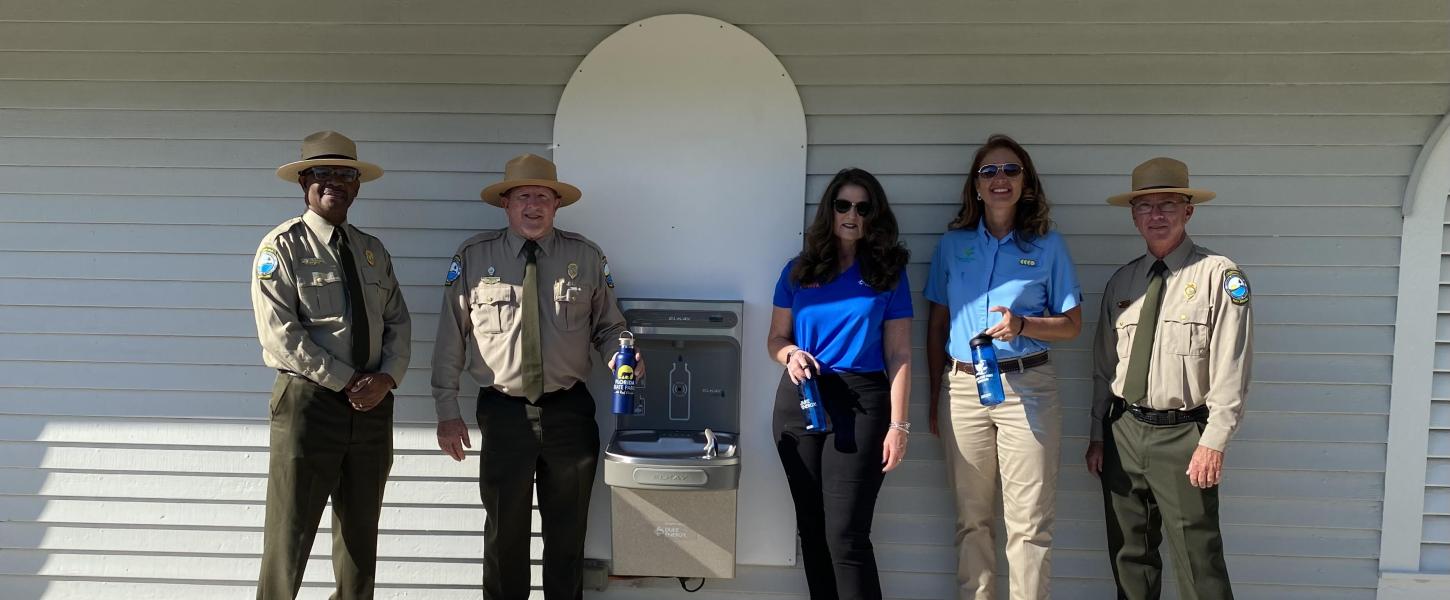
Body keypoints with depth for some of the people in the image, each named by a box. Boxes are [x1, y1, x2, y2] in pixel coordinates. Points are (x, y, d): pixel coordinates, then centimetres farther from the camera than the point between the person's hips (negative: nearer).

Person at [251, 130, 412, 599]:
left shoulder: (374, 252, 14)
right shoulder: (282, 246, -3)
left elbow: (398, 324, 10)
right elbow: (279, 333, -12)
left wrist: (386, 378, -9)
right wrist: (346, 381, -15)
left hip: (372, 404, 5)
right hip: (309, 400, -5)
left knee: (361, 538, 14)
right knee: (290, 538, -1)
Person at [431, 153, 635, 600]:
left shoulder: (586, 257, 1)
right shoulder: (473, 257, -2)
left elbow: (609, 326, 8)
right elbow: (451, 337, 0)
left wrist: (619, 354, -15)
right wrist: (447, 411, -2)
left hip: (569, 410, 1)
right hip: (503, 412, -1)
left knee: (568, 528, 13)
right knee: (505, 529, 10)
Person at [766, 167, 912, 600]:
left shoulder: (888, 272, 4)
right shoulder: (800, 269, 9)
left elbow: (899, 354, 1)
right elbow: (776, 339, 14)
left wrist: (898, 424, -7)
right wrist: (791, 354, -10)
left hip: (860, 402, -3)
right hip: (799, 401, 3)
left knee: (846, 535, -8)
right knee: (811, 528, 9)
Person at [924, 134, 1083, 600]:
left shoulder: (1047, 245, 4)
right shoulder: (953, 244, 10)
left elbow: (1072, 325, 6)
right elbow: (937, 323, 14)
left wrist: (1023, 325, -14)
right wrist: (936, 394, 10)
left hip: (1027, 387, -2)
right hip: (962, 387, 2)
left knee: (1029, 521, -3)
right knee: (972, 518, 8)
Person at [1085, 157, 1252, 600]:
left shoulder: (1219, 275, -6)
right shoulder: (1122, 282, 10)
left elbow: (1231, 368, -11)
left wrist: (1213, 443, -15)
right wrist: (1098, 435, 13)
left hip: (1183, 435, -5)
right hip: (1123, 431, 5)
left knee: (1197, 559, -2)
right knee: (1128, 553, 14)